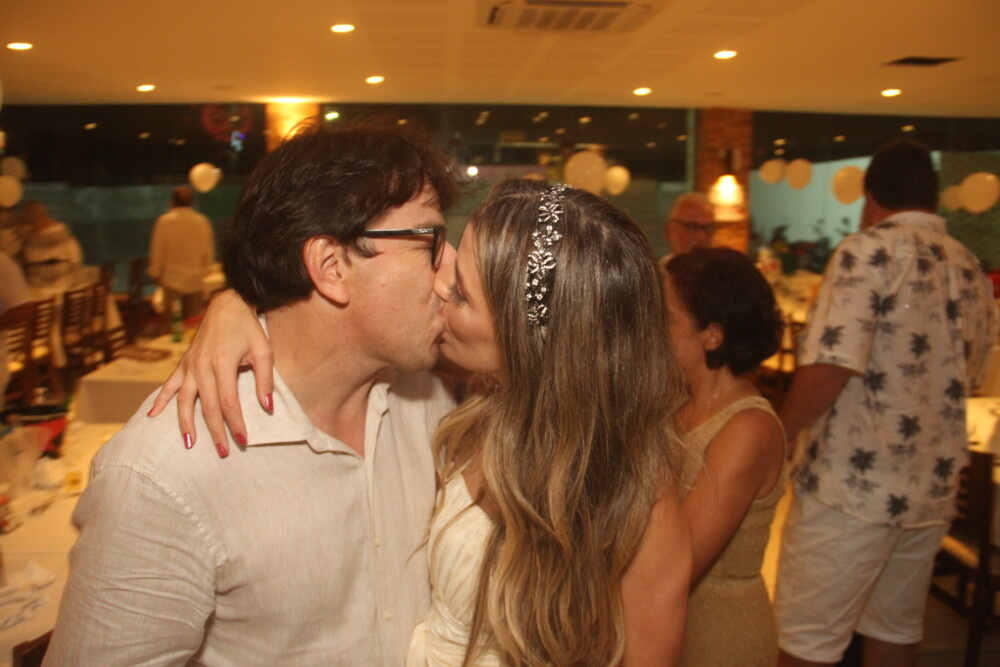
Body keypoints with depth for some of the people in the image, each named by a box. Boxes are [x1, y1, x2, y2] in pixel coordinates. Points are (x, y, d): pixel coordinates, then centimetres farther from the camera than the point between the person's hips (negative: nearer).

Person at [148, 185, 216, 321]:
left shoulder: (165, 221, -8)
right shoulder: (202, 221, 0)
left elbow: (157, 250, -4)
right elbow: (208, 251, 7)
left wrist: (156, 273, 8)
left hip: (171, 280, -3)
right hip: (195, 281, 3)